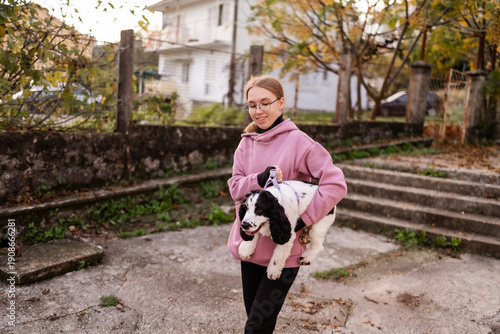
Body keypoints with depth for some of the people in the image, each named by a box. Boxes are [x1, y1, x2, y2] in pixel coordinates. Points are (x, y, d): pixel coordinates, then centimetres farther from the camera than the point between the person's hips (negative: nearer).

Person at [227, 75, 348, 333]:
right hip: (250, 242, 6)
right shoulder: (247, 142, 5)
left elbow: (335, 184, -16)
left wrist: (303, 219, -19)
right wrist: (259, 180, -21)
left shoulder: (298, 141, -12)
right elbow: (235, 187, -1)